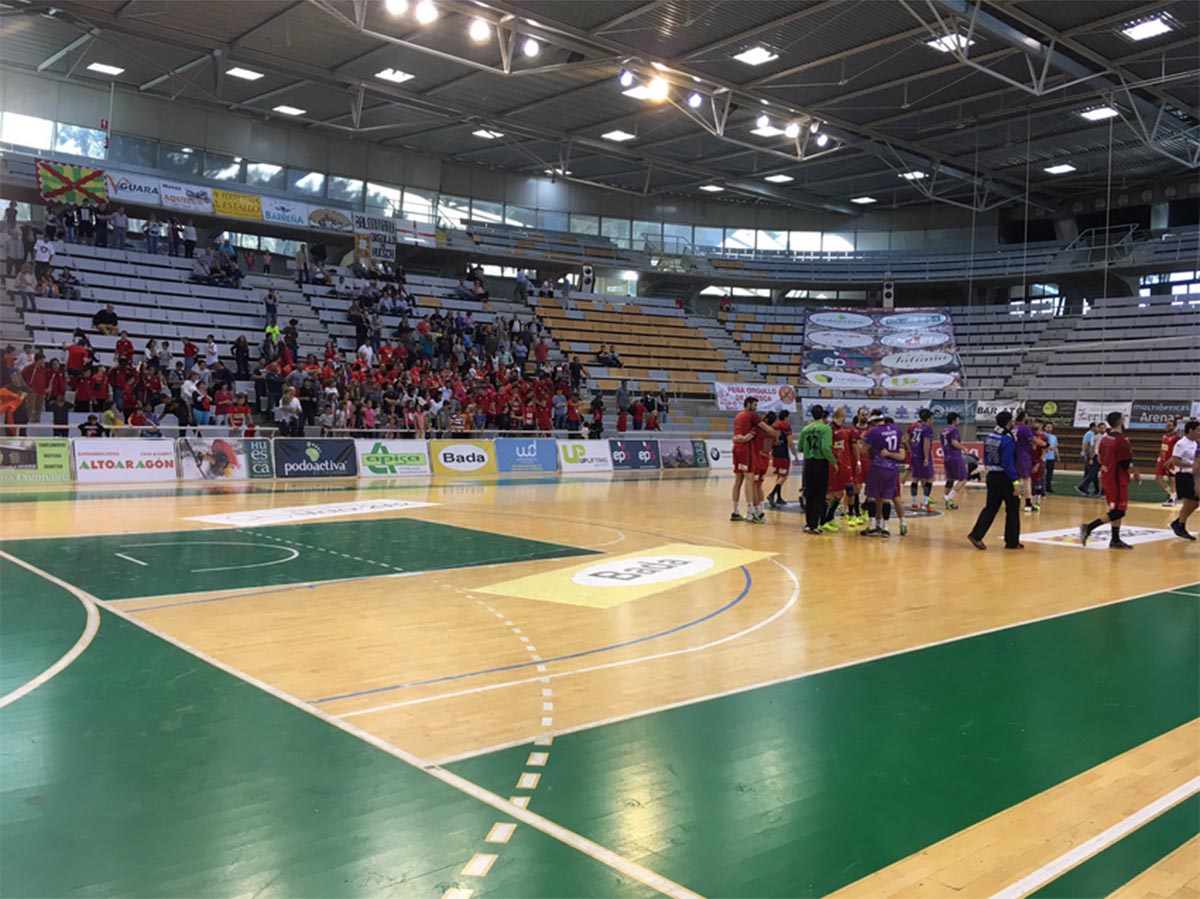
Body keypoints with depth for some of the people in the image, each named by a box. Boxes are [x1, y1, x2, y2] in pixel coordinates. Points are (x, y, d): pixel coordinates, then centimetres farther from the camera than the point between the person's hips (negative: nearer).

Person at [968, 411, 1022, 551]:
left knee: (991, 508, 11)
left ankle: (976, 535, -2)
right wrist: (1015, 481, -21)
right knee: (1013, 510, 7)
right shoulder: (1007, 440, -18)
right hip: (1005, 478, -7)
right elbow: (1008, 463, -22)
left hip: (992, 476, 7)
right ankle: (1012, 542, 15)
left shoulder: (988, 438, 6)